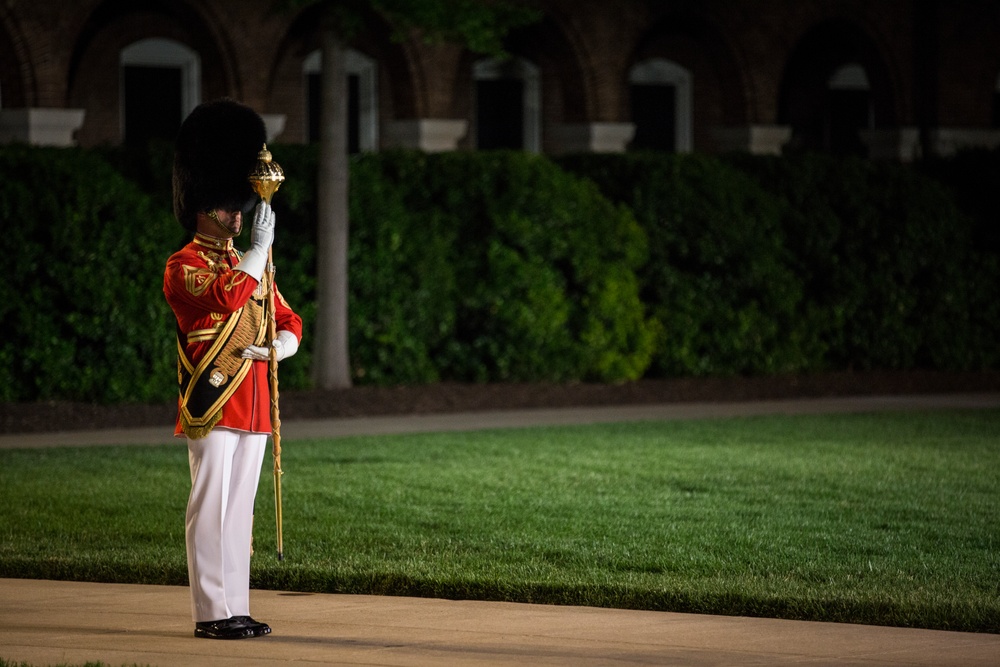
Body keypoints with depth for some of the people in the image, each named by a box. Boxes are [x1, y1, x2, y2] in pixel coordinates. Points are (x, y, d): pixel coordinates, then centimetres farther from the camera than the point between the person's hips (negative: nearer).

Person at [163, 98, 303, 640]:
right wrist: (261, 247, -18)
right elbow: (225, 297, -26)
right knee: (210, 508, -6)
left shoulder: (250, 265, 18)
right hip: (212, 405, -7)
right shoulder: (184, 266, -6)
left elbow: (289, 321, 22)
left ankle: (236, 608, 12)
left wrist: (277, 348, 0)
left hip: (253, 406, 7)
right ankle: (211, 613, -5)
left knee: (240, 509, 9)